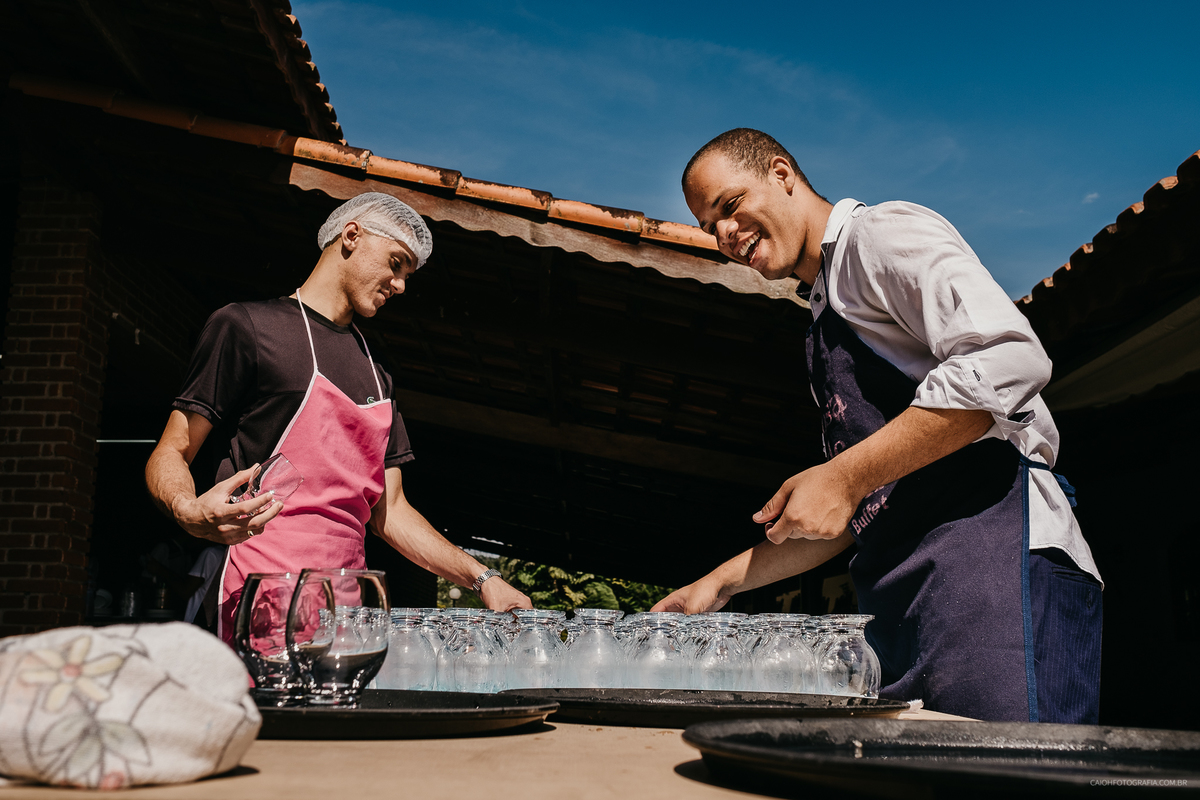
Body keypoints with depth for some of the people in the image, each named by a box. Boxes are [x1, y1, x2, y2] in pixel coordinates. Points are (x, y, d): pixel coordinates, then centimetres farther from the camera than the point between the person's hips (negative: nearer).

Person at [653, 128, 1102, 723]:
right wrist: (722, 581, 23)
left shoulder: (879, 232, 2)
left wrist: (846, 476, -14)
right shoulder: (825, 324, 28)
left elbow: (1009, 358, -17)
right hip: (903, 601, 9)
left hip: (994, 553, -9)